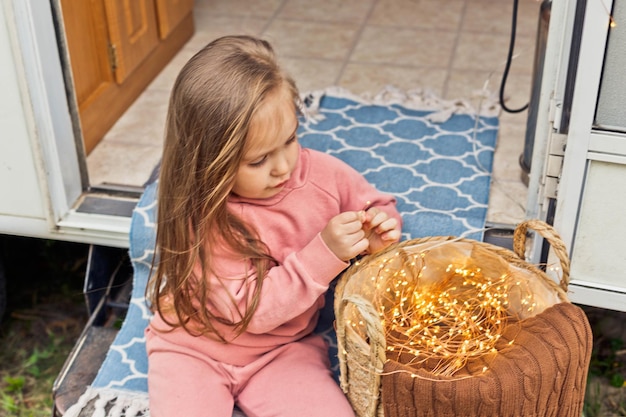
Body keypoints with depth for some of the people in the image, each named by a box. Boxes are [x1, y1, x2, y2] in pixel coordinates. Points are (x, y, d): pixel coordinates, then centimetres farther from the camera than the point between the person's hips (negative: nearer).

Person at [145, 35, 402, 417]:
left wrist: (378, 235, -15)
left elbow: (377, 205, 8)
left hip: (284, 345, 3)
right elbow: (250, 310, -25)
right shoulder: (199, 217, -23)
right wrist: (323, 254, -31)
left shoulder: (322, 174, -12)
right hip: (195, 348, -3)